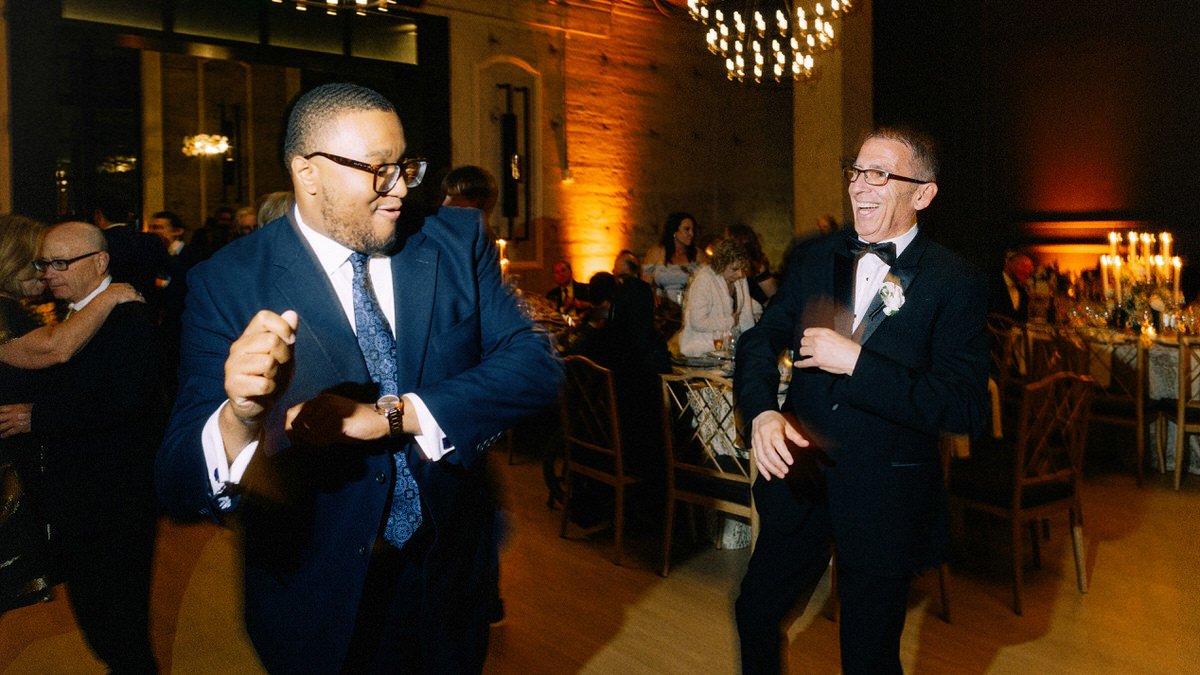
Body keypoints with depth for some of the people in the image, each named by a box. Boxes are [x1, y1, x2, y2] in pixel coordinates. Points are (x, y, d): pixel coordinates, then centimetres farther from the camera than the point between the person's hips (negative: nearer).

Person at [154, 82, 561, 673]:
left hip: (451, 575, 3)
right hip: (320, 599, -2)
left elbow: (536, 364, -13)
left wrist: (392, 415, -24)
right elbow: (179, 487, -18)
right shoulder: (227, 283, -14)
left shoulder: (457, 242, -5)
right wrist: (241, 417, -41)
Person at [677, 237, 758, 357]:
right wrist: (731, 321, -10)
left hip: (729, 340, 7)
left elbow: (746, 315, 8)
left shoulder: (740, 279, 8)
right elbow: (698, 322, -21)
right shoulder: (704, 279, -15)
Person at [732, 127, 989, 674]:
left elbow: (967, 408, -18)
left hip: (883, 500, -4)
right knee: (755, 613, 22)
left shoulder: (956, 284, -12)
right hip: (797, 475, 5)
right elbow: (760, 339, 6)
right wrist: (761, 411, -14)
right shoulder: (817, 259, 3)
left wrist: (856, 361, -25)